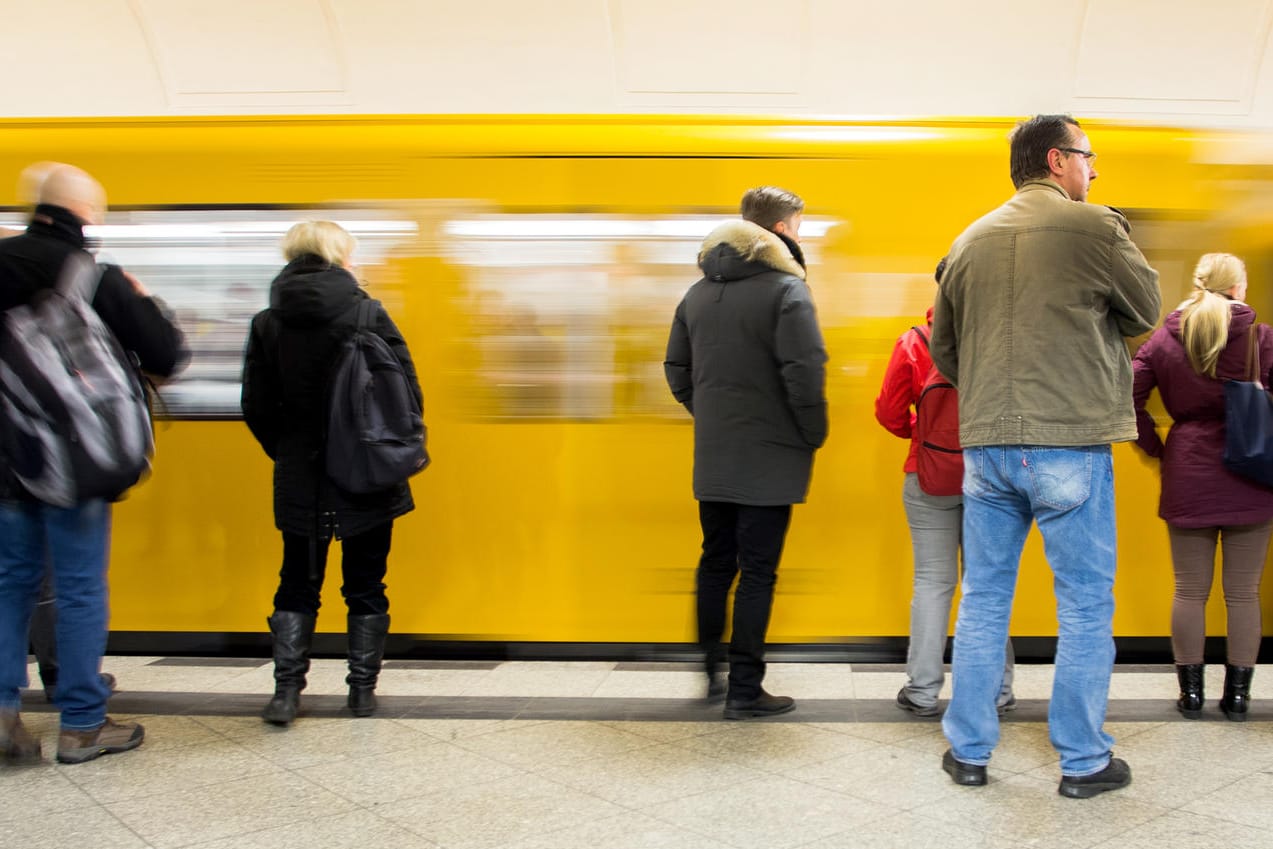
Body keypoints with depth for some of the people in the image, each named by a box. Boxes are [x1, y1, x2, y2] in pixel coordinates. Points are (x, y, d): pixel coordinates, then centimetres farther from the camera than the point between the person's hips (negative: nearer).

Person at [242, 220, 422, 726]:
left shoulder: (267, 323, -2)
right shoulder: (367, 315, -10)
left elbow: (256, 407, 1)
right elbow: (407, 390, -9)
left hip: (301, 480, 2)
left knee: (298, 584, 13)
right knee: (365, 584, 11)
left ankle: (287, 689, 8)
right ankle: (363, 689, 17)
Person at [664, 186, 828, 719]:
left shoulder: (699, 291, 10)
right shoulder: (786, 289, -13)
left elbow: (677, 368, 13)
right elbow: (805, 373, -20)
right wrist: (814, 435, -7)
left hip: (712, 457, 6)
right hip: (769, 460, -6)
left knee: (715, 564, 17)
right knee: (757, 572, 1)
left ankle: (711, 673, 26)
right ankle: (744, 691, 6)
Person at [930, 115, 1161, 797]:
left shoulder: (970, 242, 9)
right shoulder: (1094, 227, -6)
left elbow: (944, 347, 15)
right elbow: (1146, 311, 7)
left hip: (985, 445, 5)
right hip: (1071, 443, -5)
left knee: (983, 599, 12)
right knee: (1085, 606, 7)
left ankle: (968, 749, 19)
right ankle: (1083, 761, 15)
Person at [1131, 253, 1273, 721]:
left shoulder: (1163, 339, 0)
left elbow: (1128, 397, -5)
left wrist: (1156, 448, 4)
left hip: (1188, 478, 1)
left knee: (1190, 590, 9)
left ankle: (1191, 691, 15)